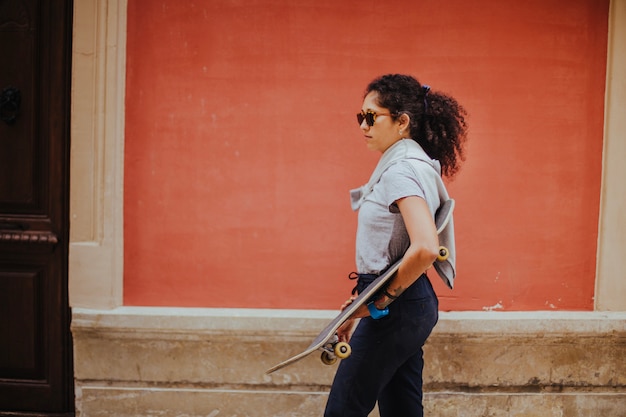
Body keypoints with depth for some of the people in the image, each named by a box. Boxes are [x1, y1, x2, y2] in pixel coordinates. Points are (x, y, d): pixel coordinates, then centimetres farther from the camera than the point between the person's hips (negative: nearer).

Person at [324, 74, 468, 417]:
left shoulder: (402, 170, -17)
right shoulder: (407, 164, 14)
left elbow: (425, 248, -31)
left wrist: (383, 297, -18)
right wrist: (356, 310, 18)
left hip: (395, 308, -10)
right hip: (408, 305, 10)